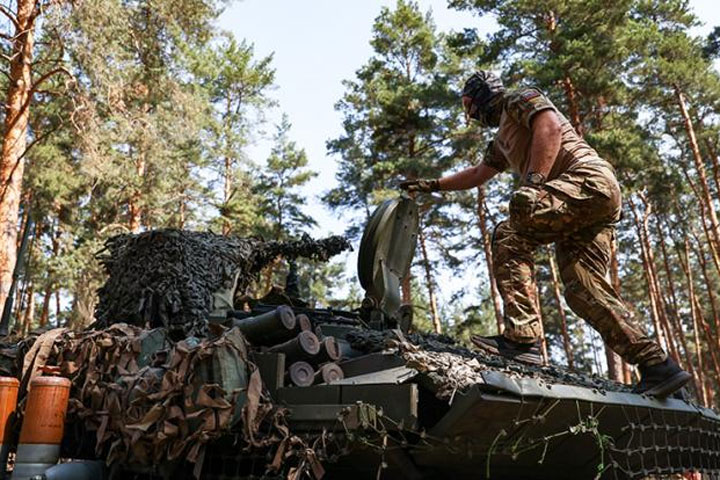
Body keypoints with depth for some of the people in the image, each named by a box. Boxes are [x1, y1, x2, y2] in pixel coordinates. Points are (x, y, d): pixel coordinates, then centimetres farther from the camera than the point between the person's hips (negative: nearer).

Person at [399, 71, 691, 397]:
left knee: (509, 236, -21)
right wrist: (432, 185, 47)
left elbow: (550, 127, -11)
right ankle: (657, 366, -1)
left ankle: (522, 338, -28)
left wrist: (534, 181, -20)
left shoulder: (520, 99, 9)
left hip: (588, 178, -9)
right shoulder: (501, 141, 34)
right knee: (583, 289, 0)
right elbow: (478, 174, 46)